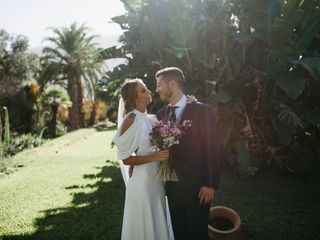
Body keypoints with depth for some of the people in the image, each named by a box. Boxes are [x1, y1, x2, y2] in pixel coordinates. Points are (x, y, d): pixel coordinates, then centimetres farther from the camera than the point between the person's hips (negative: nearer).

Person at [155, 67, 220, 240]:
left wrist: (210, 184, -14)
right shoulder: (162, 113, 6)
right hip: (171, 184, 5)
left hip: (195, 185, -5)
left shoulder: (201, 111, -11)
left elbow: (211, 149, -11)